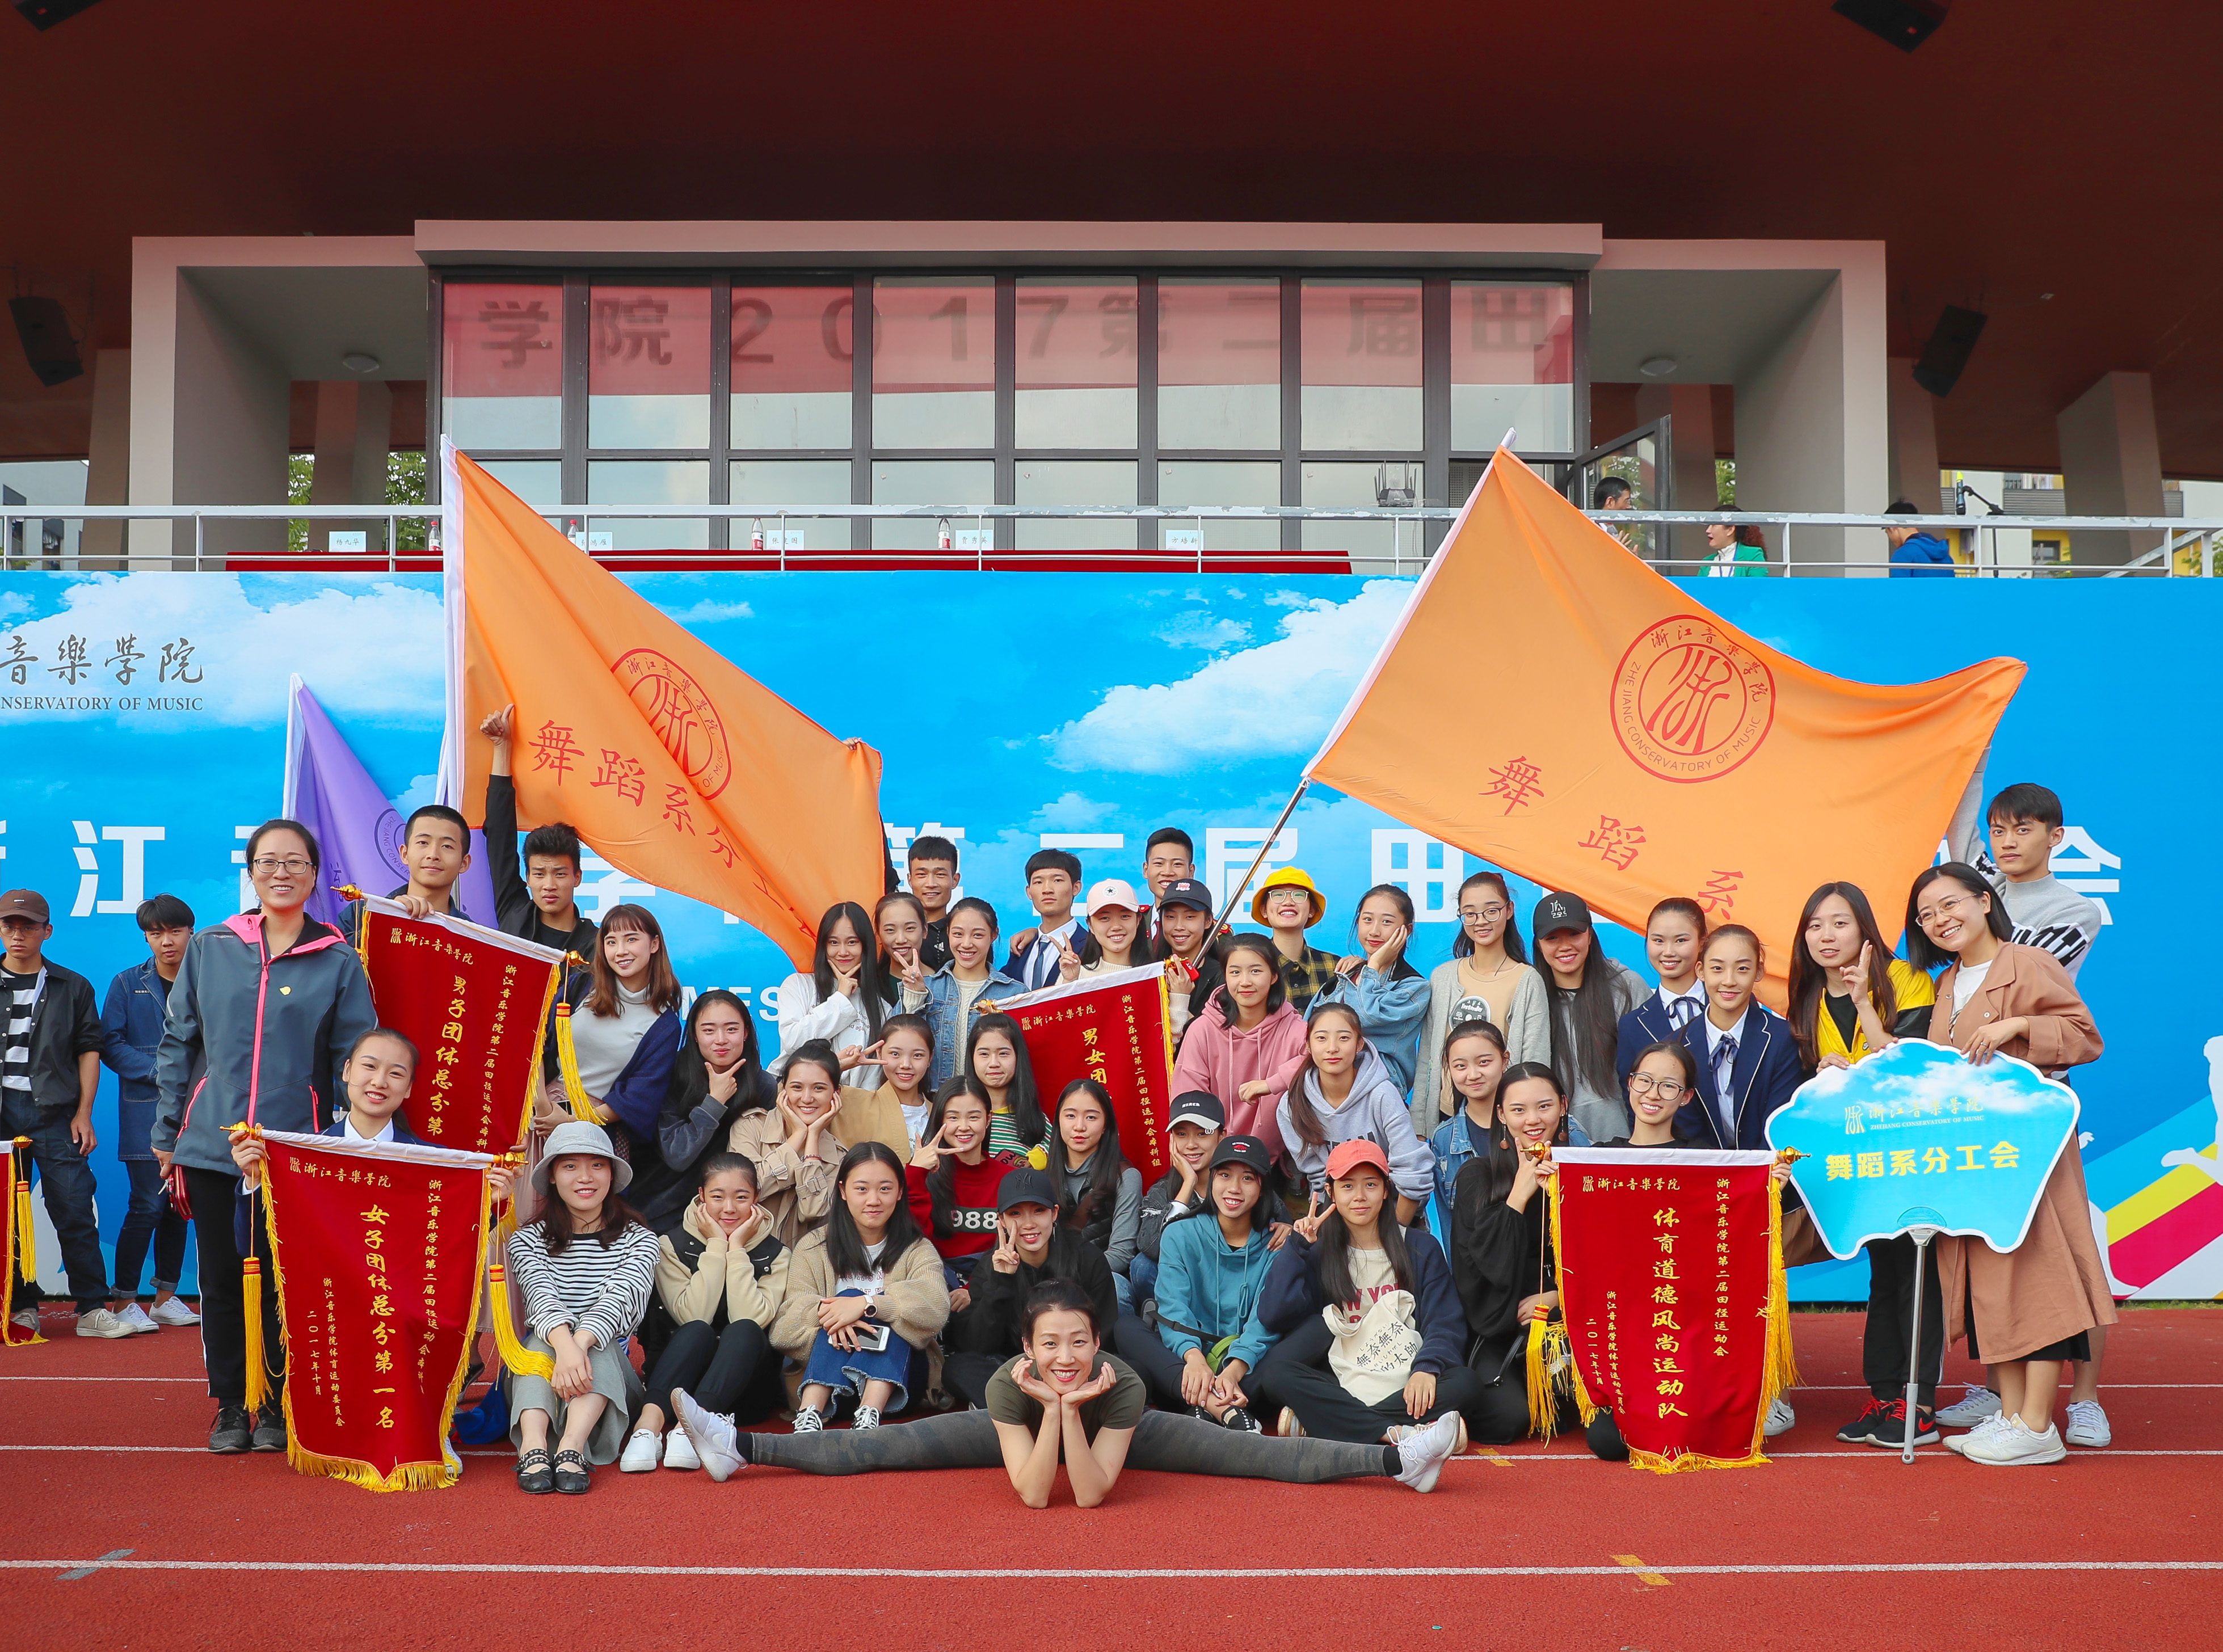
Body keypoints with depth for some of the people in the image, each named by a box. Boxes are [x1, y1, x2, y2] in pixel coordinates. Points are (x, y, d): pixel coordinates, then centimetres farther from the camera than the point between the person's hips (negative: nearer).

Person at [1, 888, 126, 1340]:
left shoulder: (73, 987, 9)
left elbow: (89, 1050, 9)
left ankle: (94, 1309, -2)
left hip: (56, 1114, -1)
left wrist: (83, 1113, 2)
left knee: (75, 1213, -4)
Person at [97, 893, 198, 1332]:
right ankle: (124, 1302, 3)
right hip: (145, 1114, -3)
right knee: (149, 1205, -8)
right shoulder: (128, 985, 1)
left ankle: (166, 1298, 18)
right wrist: (160, 1070, -13)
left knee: (179, 1205, 8)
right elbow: (110, 1045, -2)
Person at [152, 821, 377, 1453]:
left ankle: (279, 1407, 18)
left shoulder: (339, 963, 2)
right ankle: (230, 1407, 21)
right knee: (220, 1280, 7)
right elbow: (177, 1043, 11)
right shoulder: (210, 949, 7)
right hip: (212, 1143, 2)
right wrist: (167, 1133, 9)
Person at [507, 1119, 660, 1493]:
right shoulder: (528, 1240, 7)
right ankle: (533, 1447, -51)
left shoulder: (640, 1241, 5)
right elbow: (541, 1296, -14)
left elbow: (619, 1299, -15)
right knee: (544, 1336, -30)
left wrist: (581, 1344, -36)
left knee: (598, 1346, -31)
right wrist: (565, 1346, -36)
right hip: (540, 1367, 0)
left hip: (615, 1376, 0)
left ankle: (572, 1448, -51)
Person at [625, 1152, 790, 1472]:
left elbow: (752, 1319, -17)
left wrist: (736, 1249, -15)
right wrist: (716, 1246, -15)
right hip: (681, 1382, 0)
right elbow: (691, 1316, -16)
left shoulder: (775, 1253, 0)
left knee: (744, 1330, -31)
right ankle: (650, 1423, -47)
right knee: (698, 1331, -31)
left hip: (744, 1386, 0)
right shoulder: (673, 1244, 0)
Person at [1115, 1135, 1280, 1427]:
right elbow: (1173, 1307, -8)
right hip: (1177, 1362, 1)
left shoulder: (1274, 1247, 5)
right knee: (1124, 1326, -28)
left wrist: (1233, 1372, -29)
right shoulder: (1180, 1235, 6)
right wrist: (1193, 1358, -31)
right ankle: (1222, 1409, -43)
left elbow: (1265, 1323, -8)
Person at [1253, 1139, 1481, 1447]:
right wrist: (1297, 1247, -7)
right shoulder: (1318, 1251, 9)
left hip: (1406, 1388, 1)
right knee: (1274, 1372, -27)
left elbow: (1445, 1323, 0)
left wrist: (1427, 1369, -20)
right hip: (1341, 1390, -1)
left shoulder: (1421, 1248, 10)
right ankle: (1397, 1432, -33)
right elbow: (1274, 1317, -4)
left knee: (1466, 1383, -30)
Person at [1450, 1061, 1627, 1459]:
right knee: (1509, 1419, -24)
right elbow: (1489, 1262, -8)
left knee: (1611, 1439, -25)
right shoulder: (1477, 1176, 2)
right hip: (1497, 1332, 0)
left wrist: (1553, 1298, -9)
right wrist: (1521, 1192, -12)